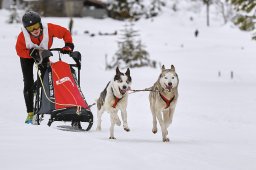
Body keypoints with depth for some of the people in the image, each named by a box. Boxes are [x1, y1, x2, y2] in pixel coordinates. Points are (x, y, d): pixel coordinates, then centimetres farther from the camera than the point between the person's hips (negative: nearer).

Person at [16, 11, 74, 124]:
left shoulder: (48, 28, -35)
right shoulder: (23, 36, -37)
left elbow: (65, 33, -21)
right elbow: (20, 51, -24)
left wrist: (68, 45, -32)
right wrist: (32, 53, -39)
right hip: (27, 57, -2)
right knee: (28, 84, -7)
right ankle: (30, 113, -4)